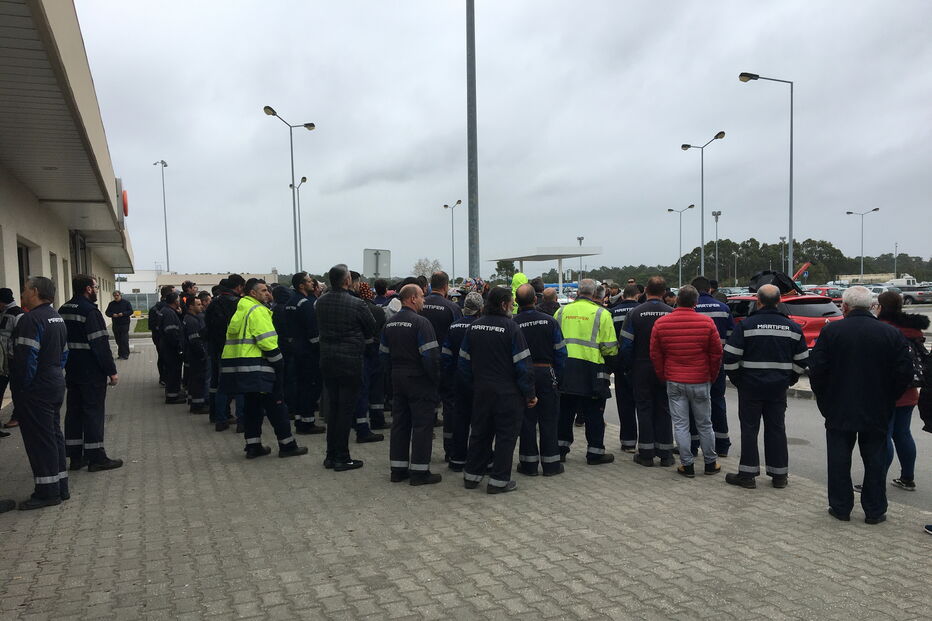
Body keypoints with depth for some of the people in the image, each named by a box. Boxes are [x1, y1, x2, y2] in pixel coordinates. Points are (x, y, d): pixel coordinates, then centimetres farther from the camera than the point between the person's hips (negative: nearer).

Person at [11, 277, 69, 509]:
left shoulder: (30, 320, -18)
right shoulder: (57, 318, 13)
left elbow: (26, 358, -21)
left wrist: (21, 387, -13)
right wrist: (55, 373, 17)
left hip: (36, 390, -9)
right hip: (56, 384, 9)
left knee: (39, 439, -2)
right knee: (54, 435, 15)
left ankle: (47, 492, 4)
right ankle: (60, 487, 22)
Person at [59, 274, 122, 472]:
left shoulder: (63, 311, 11)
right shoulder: (90, 311, -17)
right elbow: (100, 344, -20)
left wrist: (67, 365, 23)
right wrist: (111, 371, -16)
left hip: (71, 371, 8)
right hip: (91, 372, -8)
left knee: (73, 411, 12)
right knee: (93, 412, -2)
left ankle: (75, 456, 19)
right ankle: (96, 458, 3)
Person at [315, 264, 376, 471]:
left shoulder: (321, 302, 1)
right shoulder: (357, 304, -15)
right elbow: (373, 329, -3)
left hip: (327, 359, 6)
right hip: (350, 361, -6)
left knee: (332, 406, 15)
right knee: (346, 408, 2)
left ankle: (331, 455, 22)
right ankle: (342, 458, 7)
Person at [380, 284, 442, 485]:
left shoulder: (390, 323, 9)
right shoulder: (421, 323, -17)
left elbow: (384, 353, 13)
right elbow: (430, 355, -21)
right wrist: (435, 379, -10)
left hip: (398, 378, 8)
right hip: (419, 380, -8)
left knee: (399, 423, 13)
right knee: (422, 424, 0)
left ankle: (398, 469, 20)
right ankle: (419, 471, 3)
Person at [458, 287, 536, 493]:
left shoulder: (474, 326, 3)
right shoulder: (510, 327, -15)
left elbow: (465, 360, 8)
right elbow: (522, 364, -14)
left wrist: (472, 386, 17)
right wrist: (530, 393, -7)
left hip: (481, 391, 6)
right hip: (507, 392, -6)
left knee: (480, 432, 17)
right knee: (506, 435, 5)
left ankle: (471, 476, 25)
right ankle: (498, 480, 10)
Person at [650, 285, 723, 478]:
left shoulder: (660, 323, -3)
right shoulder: (707, 322, -6)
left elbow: (655, 355, 2)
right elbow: (717, 353, 0)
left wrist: (663, 377, 14)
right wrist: (712, 377, 12)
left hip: (674, 382, 0)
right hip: (700, 382, 0)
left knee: (680, 424, 6)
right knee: (704, 424, 12)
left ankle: (687, 465, 10)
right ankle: (710, 463, 23)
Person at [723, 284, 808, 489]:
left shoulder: (746, 325, -10)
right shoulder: (792, 327, 3)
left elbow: (730, 357, -12)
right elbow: (802, 359, 9)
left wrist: (736, 378, 2)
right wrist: (789, 379, 19)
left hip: (751, 386, -3)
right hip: (778, 388, 4)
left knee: (749, 429, 4)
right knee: (776, 429, 12)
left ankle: (748, 474, 7)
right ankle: (779, 475, 18)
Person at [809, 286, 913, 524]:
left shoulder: (831, 331, -9)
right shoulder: (891, 334, -3)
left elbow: (816, 370, -10)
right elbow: (904, 373, -2)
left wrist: (824, 399, 4)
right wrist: (887, 399, 11)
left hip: (838, 412, -2)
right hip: (878, 413, 2)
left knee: (839, 461, 9)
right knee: (875, 461, 12)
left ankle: (841, 507, 15)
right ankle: (875, 511, 17)